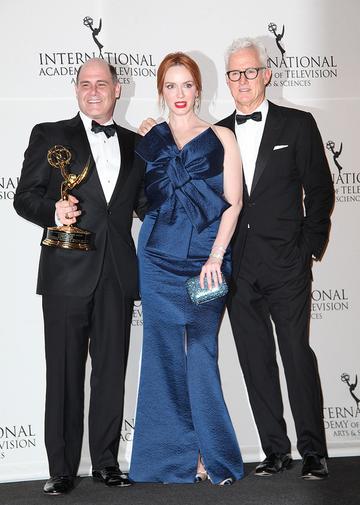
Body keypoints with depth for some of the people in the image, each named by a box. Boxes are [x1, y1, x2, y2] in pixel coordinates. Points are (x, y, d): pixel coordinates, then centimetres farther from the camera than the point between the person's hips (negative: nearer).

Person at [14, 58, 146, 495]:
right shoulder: (49, 136, 6)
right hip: (67, 272, -3)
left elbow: (144, 203, 20)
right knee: (64, 373, 1)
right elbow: (24, 196, 1)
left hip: (118, 274, 3)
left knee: (111, 371, 8)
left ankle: (106, 461, 19)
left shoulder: (135, 144, 16)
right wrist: (53, 212, -18)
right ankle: (62, 468, 10)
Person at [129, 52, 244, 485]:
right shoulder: (148, 140, 11)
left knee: (201, 355, -1)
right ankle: (172, 455, 14)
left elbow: (233, 203, -1)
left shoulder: (221, 139, 5)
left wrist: (216, 257, -10)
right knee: (164, 355, 4)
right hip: (159, 260, 2)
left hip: (206, 260, -2)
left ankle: (213, 456, 11)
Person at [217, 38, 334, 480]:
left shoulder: (298, 125, 4)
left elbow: (319, 190, 3)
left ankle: (313, 452, 8)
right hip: (237, 269, 3)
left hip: (286, 265, -3)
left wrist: (311, 246, -3)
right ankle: (275, 451, 17)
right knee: (256, 363, 7)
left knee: (298, 356, -3)